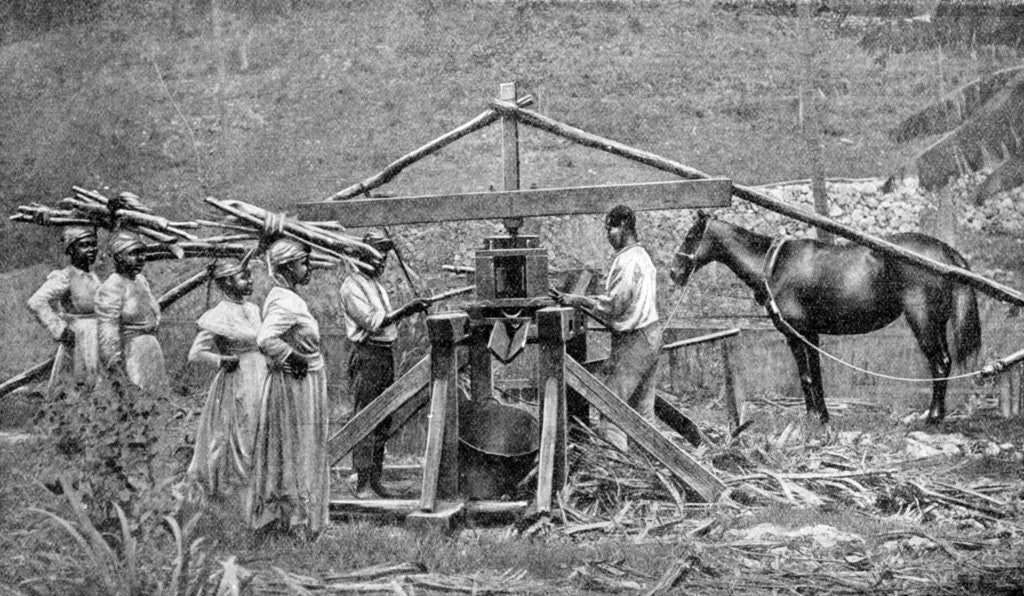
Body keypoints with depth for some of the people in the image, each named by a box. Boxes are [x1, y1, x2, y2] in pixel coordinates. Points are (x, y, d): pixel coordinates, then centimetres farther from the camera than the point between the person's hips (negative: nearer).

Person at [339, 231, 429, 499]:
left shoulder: (377, 284, 20)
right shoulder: (352, 286, -9)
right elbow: (371, 322, -19)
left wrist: (412, 309, 8)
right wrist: (405, 311, -24)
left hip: (386, 355, 9)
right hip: (366, 356, -9)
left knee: (382, 423, 10)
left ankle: (375, 481, 15)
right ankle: (363, 485, -9)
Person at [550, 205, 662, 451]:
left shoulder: (628, 261, -18)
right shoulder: (642, 256, 14)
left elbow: (612, 305, -19)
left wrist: (576, 300, -13)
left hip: (633, 339, -10)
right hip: (651, 332, 10)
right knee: (642, 406, 14)